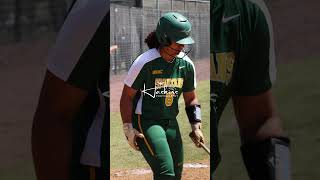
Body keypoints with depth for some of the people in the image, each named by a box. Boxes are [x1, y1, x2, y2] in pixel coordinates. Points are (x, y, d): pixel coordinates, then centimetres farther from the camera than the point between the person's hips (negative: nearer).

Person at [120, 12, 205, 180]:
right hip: (145, 122, -7)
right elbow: (127, 96, -9)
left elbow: (191, 98, 14)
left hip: (171, 122, 7)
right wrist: (128, 129, -13)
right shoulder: (144, 62, -16)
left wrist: (196, 126, 2)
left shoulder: (186, 65, 1)